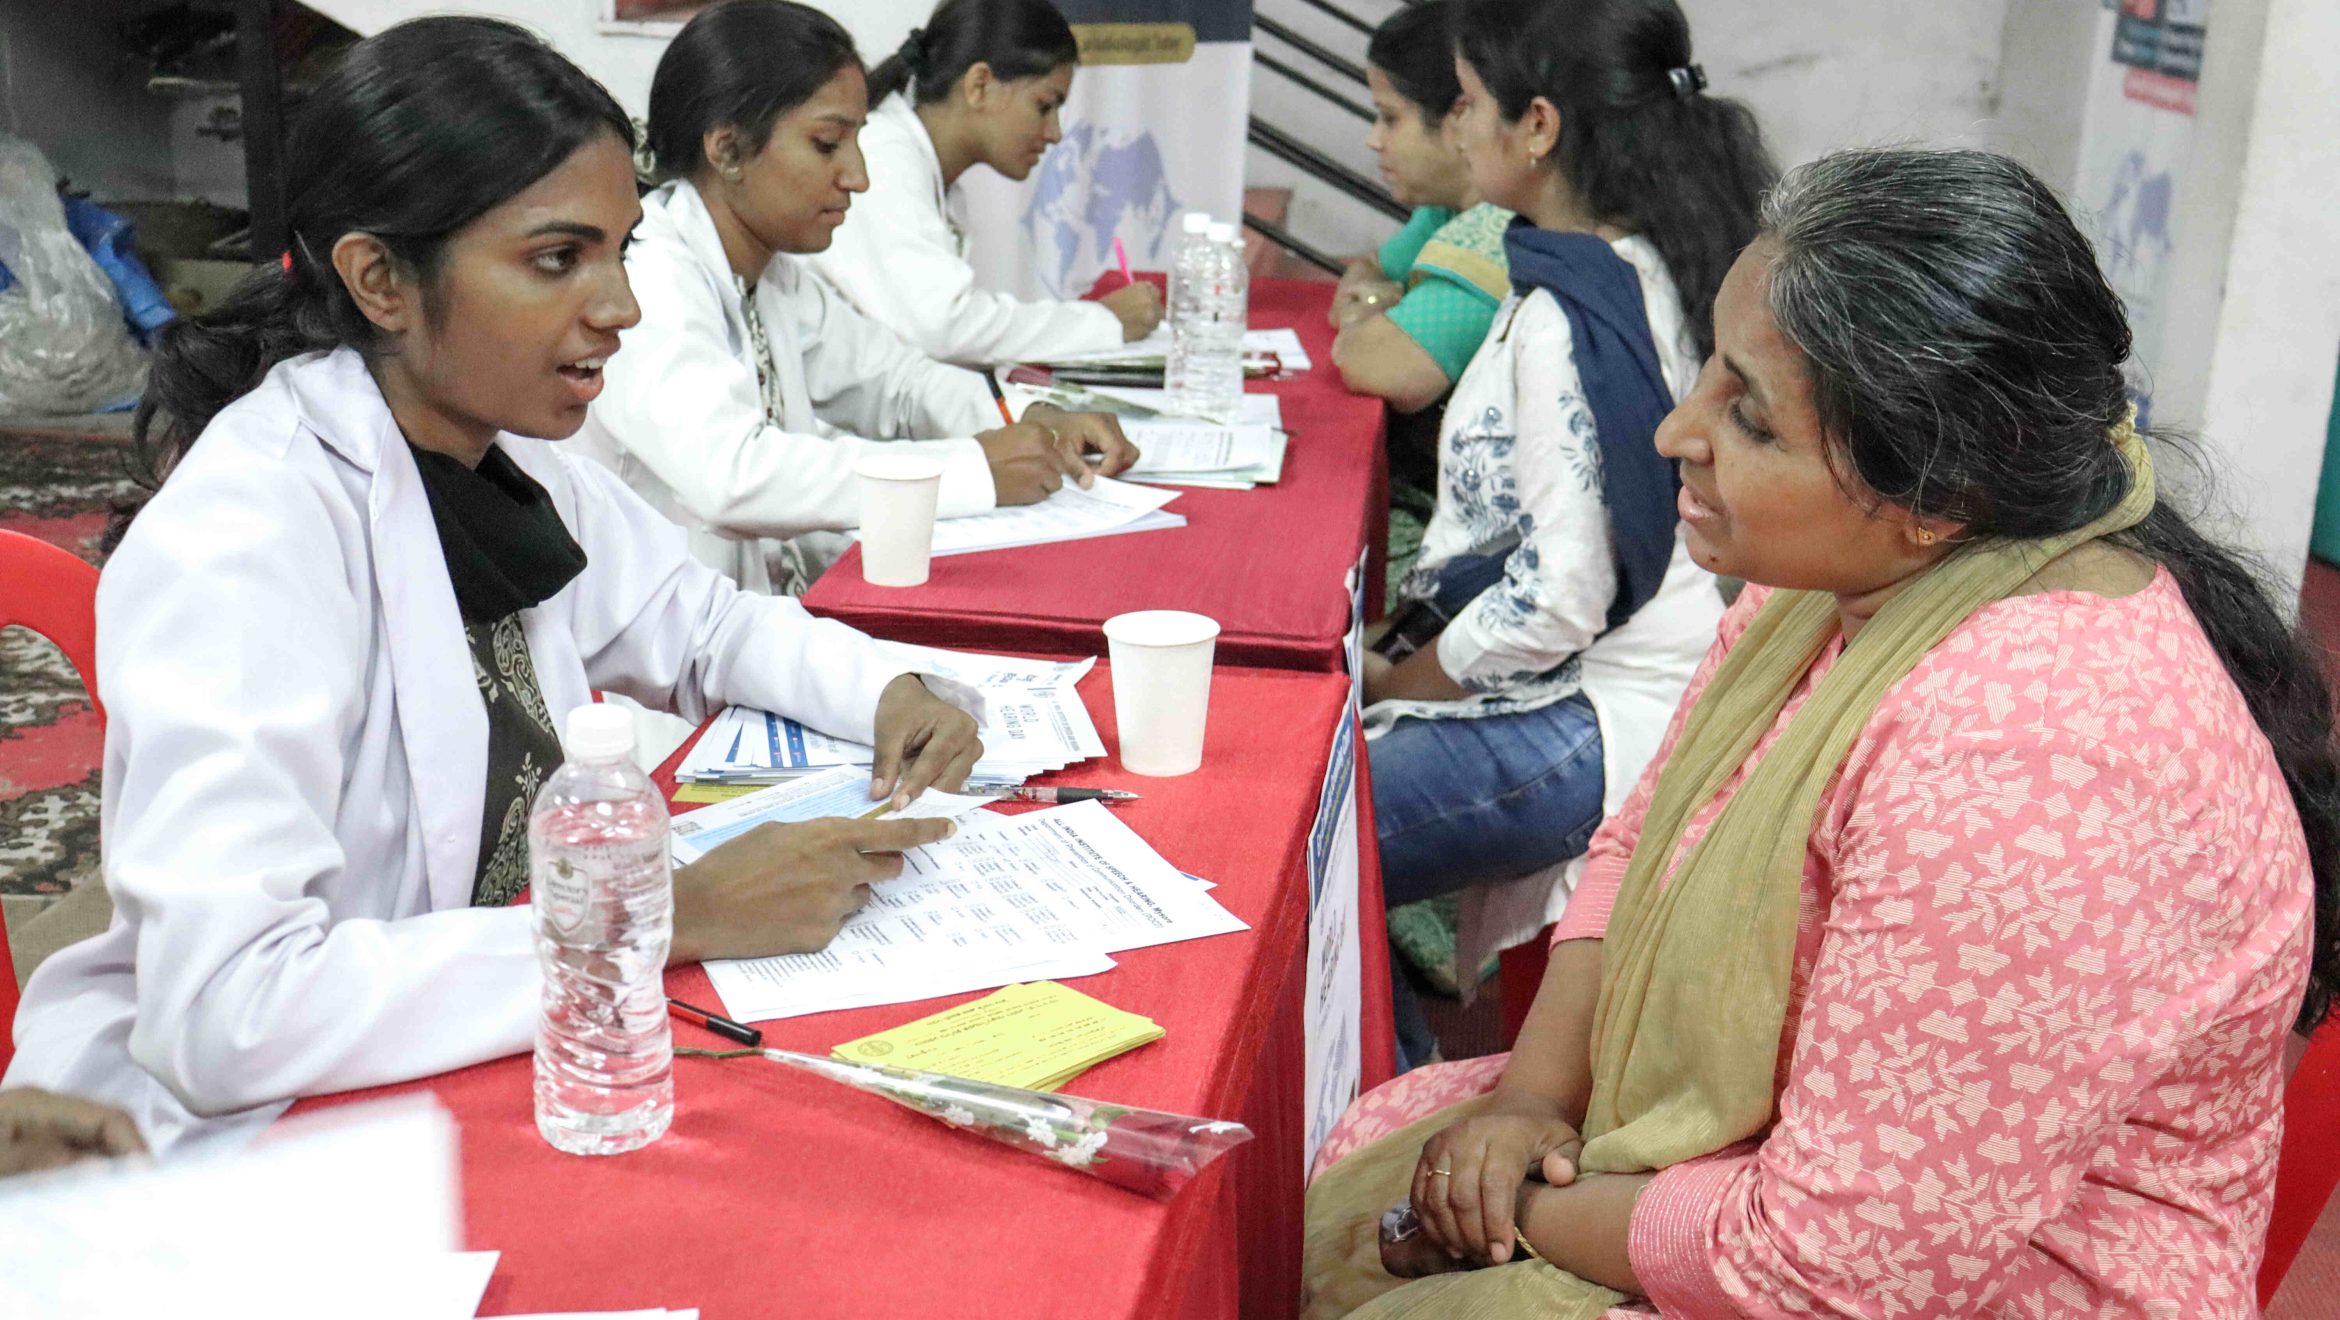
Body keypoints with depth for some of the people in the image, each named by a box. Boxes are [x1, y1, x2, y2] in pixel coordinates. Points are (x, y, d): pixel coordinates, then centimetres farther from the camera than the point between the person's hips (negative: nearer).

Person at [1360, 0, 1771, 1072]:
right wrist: (1403, 636, 11)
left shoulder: (1567, 318, -22)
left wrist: (1390, 680, -7)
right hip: (1613, 689, 10)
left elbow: (1558, 599, -23)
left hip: (1590, 721, -10)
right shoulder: (1647, 269, 8)